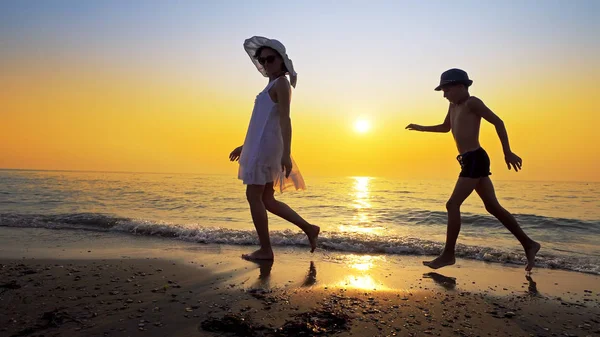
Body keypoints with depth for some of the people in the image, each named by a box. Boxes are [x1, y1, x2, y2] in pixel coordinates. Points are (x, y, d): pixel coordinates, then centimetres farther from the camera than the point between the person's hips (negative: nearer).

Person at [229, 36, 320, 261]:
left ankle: (265, 249, 3)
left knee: (253, 196, -5)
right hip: (261, 147, 10)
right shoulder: (273, 85, 22)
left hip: (266, 147, -10)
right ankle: (309, 228, 14)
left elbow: (285, 120, -17)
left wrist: (286, 154, -25)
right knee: (267, 199, 10)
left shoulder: (281, 83, -6)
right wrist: (245, 146, 26)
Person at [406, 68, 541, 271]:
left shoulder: (472, 102, -5)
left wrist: (507, 152, -16)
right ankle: (528, 244, 18)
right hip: (470, 161, 9)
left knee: (453, 205, -13)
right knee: (493, 207, 10)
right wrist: (421, 128, 31)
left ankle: (448, 254, -8)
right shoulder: (454, 106, 21)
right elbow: (446, 127, 37)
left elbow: (498, 122, -11)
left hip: (475, 159, -9)